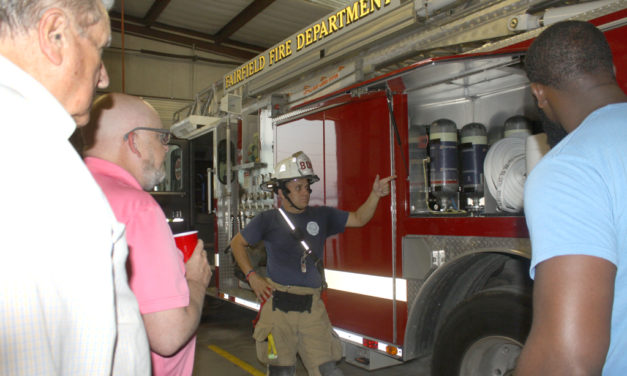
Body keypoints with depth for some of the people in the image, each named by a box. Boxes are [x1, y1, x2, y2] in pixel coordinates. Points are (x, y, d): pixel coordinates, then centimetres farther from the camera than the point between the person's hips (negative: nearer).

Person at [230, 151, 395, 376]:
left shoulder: (321, 216, 7)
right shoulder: (268, 220, -1)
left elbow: (358, 219, 9)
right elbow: (237, 243, 10)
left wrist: (375, 194, -5)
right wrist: (252, 276, 1)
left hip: (312, 307, 2)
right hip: (279, 306, -2)